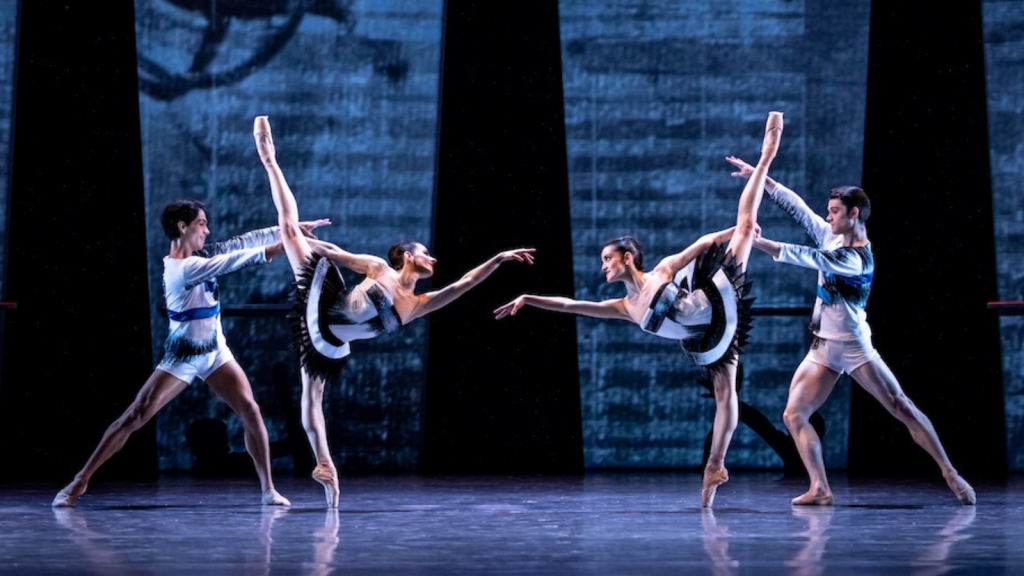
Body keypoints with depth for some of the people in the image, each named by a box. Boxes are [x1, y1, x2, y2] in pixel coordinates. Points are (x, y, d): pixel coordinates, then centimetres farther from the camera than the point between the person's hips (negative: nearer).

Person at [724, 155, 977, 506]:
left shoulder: (858, 260, -19)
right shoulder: (832, 237, 5)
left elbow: (810, 259, -30)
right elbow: (797, 207, 8)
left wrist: (760, 243, -35)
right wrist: (758, 178, 4)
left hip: (854, 347, -8)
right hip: (823, 349, 8)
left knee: (901, 408, -8)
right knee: (794, 415, -6)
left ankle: (950, 475, -4)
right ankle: (820, 490, -10)